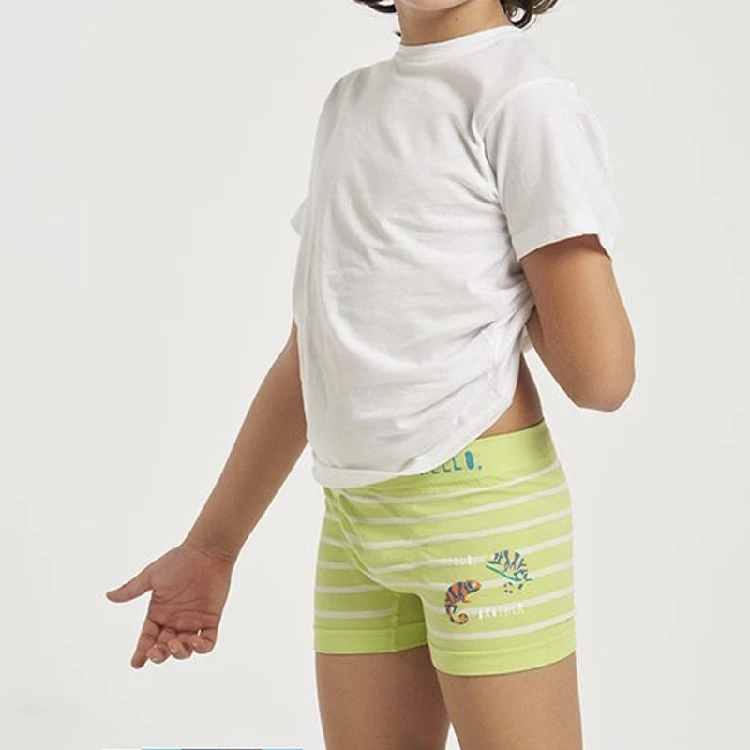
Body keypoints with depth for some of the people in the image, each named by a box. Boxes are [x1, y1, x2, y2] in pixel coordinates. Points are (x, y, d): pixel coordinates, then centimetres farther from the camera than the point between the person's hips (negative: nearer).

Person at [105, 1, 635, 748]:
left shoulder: (526, 96, -7)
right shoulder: (351, 102, 15)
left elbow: (599, 373, -14)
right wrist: (211, 546, 16)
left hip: (480, 499, -7)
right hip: (355, 520, 7)